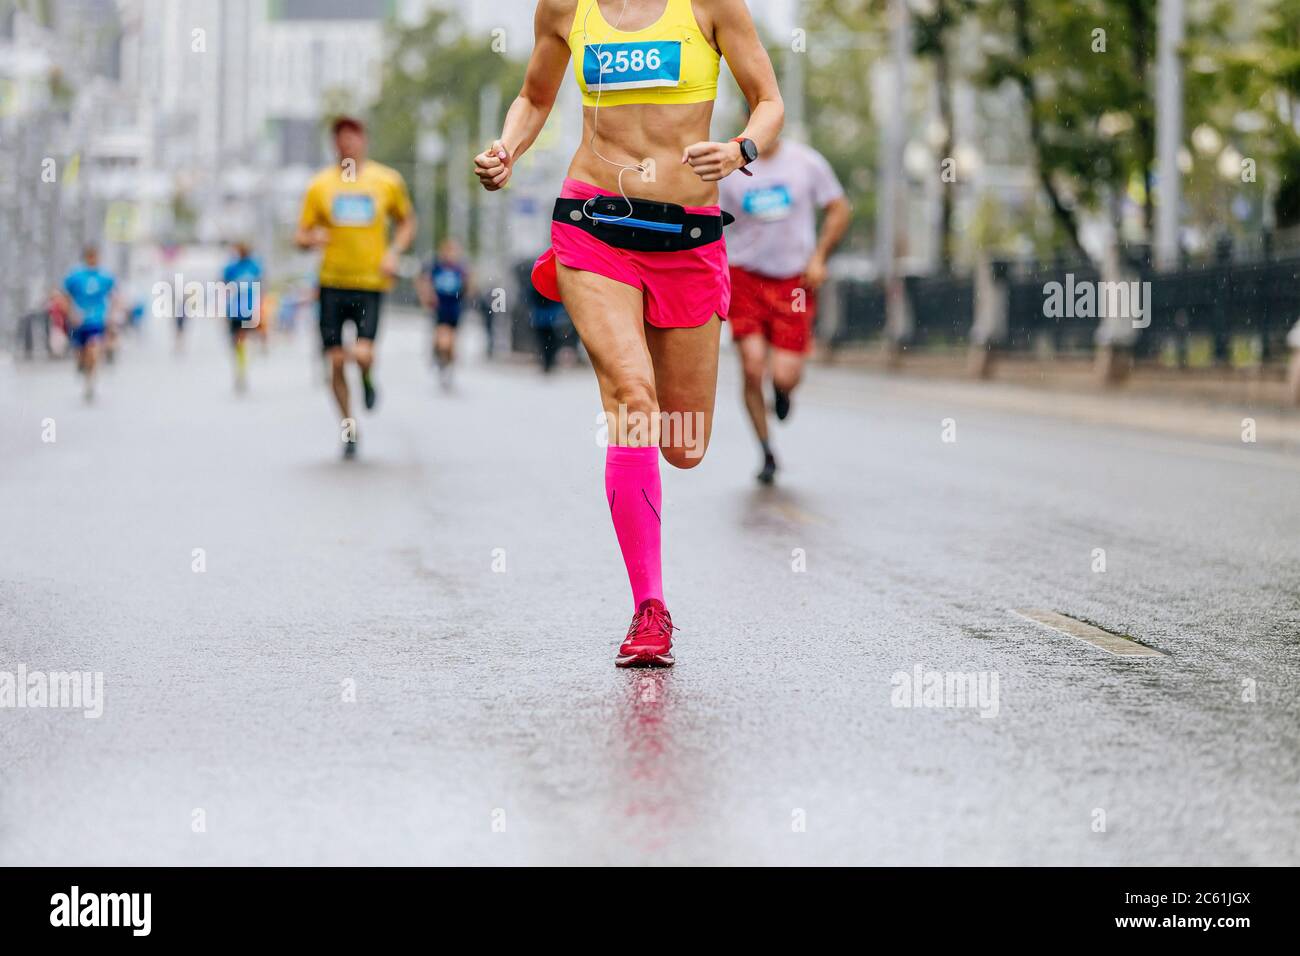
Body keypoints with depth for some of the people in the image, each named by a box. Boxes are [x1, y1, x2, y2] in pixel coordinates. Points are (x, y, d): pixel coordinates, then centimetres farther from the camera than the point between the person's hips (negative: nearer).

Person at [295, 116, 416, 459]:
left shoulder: (388, 181, 4)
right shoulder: (320, 185, 4)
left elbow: (407, 221, 17)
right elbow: (301, 235, 7)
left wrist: (394, 252, 0)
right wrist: (312, 239, -16)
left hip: (371, 282, -1)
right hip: (332, 282, 1)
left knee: (362, 354, -19)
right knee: (336, 362, 0)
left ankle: (368, 380, 18)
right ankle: (348, 428, 18)